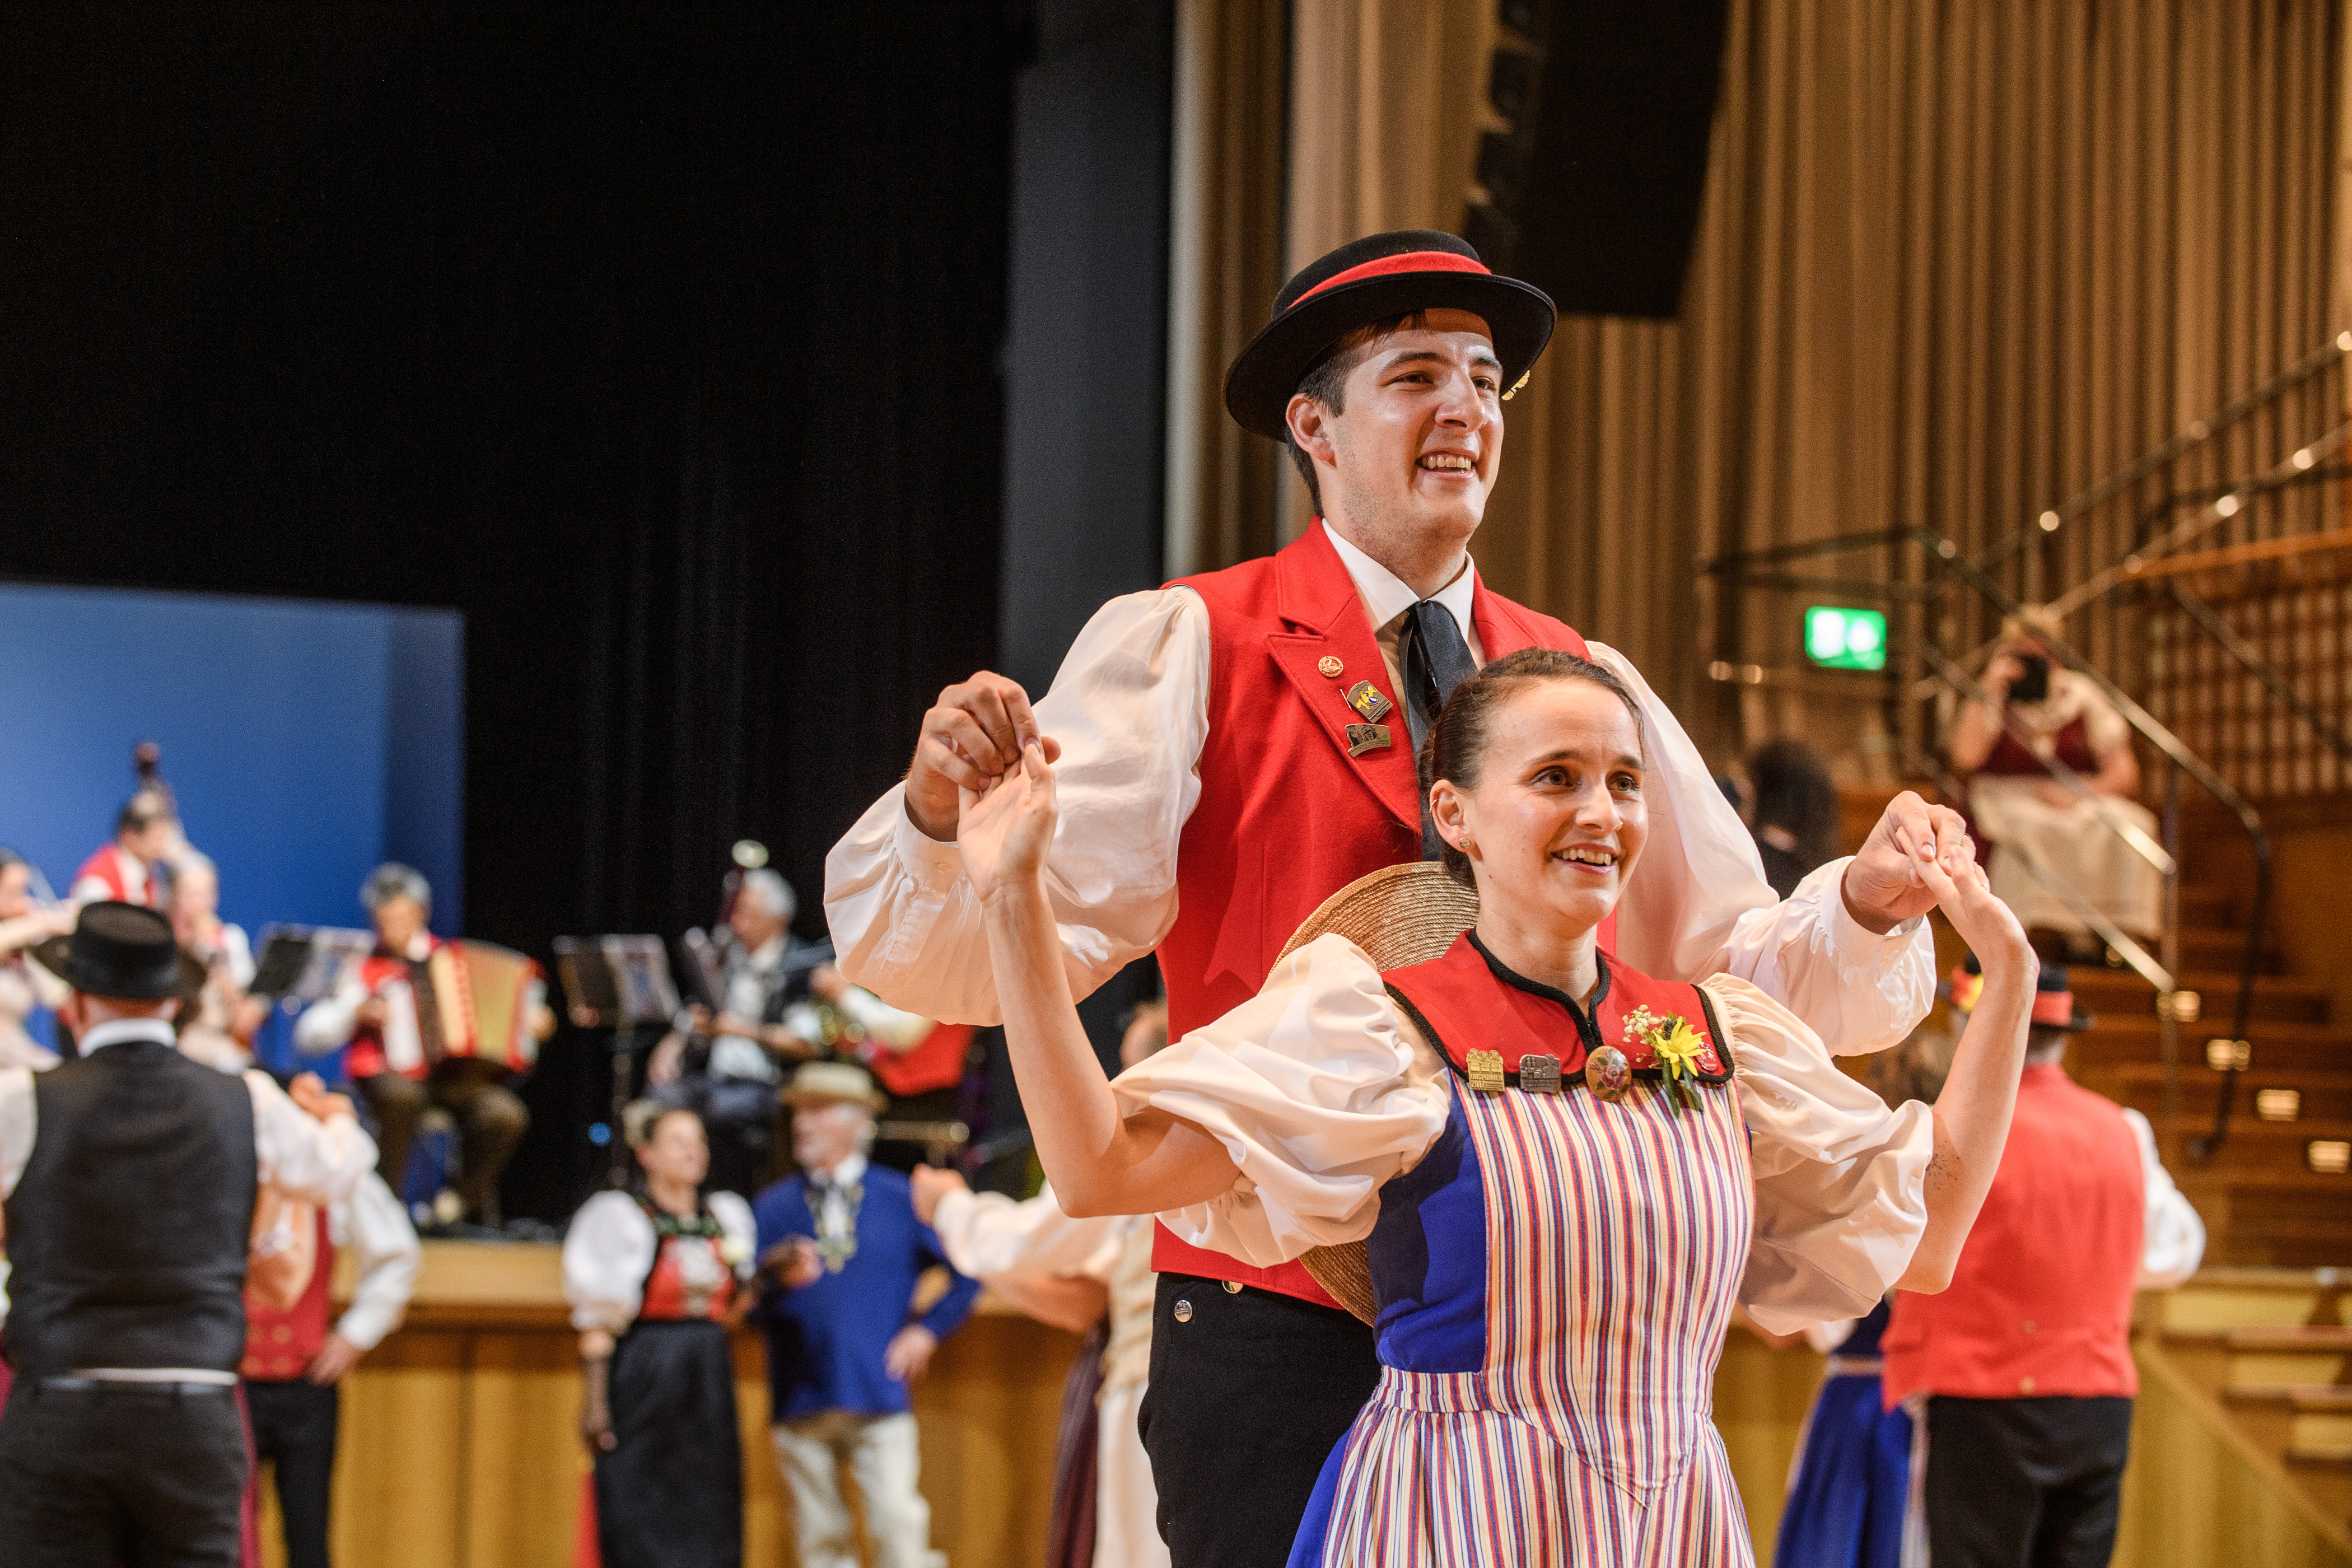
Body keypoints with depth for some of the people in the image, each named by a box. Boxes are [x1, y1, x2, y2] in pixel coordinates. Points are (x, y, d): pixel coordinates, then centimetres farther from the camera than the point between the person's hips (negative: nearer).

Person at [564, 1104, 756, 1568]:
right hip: (644, 1375, -5)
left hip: (710, 1373, 5)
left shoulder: (726, 1216, 13)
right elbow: (597, 1327, -6)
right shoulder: (619, 1217, -4)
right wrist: (594, 1403, -12)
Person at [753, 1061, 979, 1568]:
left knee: (899, 1525, -12)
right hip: (800, 1402, 2)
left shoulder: (903, 1199, 9)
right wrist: (774, 1274, -19)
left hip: (879, 1395, -2)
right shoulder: (773, 1206, 10)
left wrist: (929, 1330, 4)